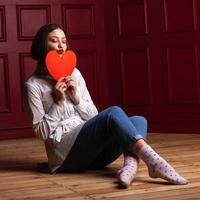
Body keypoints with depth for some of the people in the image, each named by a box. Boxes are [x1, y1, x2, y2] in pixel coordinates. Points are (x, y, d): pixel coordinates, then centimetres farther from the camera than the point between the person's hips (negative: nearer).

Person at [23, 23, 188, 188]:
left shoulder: (74, 73, 17)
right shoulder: (33, 85, 2)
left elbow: (93, 116, 14)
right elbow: (41, 132, -3)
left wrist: (75, 97, -3)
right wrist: (58, 102, -11)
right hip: (66, 153, -6)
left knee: (139, 120, -15)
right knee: (113, 113, -28)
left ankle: (130, 163, -44)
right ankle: (153, 160, -44)